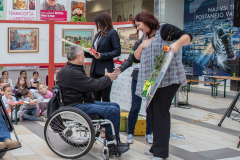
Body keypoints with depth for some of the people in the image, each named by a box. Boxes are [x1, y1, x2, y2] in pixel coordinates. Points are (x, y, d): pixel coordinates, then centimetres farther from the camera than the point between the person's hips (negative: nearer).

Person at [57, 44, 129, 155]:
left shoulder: (68, 69, 14)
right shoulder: (72, 73, -21)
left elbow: (89, 83, 16)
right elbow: (94, 85, -21)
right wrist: (108, 78, -4)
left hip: (83, 101, 12)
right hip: (76, 107, -12)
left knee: (115, 106, 10)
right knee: (113, 111, -19)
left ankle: (115, 142, 12)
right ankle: (112, 146, -5)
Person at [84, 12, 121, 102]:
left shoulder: (112, 33, -7)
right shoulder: (98, 35, 16)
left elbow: (117, 51, -13)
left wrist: (102, 56, -19)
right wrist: (84, 52, 5)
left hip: (105, 71, -7)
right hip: (95, 69, 7)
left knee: (105, 98, 0)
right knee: (96, 97, 11)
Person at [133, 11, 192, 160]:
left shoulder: (164, 29, -6)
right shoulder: (146, 37, 20)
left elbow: (187, 36, -16)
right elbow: (137, 56, 20)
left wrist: (177, 44, -35)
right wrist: (142, 46, 1)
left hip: (168, 79, -9)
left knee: (161, 112, -10)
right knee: (153, 112, 11)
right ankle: (156, 147, 21)